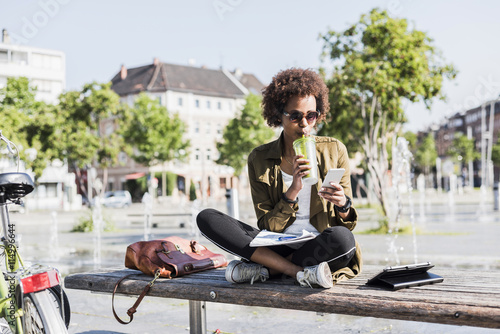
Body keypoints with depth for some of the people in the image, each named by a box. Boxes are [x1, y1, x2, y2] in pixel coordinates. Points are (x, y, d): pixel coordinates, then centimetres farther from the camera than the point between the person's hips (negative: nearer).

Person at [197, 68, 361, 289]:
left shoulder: (334, 151, 3)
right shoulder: (259, 159, 3)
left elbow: (348, 224, 4)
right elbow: (267, 226, -2)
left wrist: (343, 205, -20)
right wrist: (293, 190, -17)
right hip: (278, 247, 2)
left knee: (342, 237, -38)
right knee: (207, 218, -17)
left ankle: (262, 269, -17)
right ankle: (302, 273, -24)